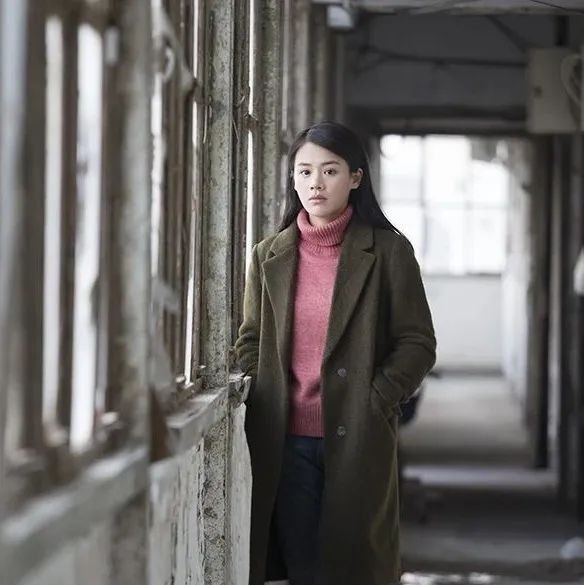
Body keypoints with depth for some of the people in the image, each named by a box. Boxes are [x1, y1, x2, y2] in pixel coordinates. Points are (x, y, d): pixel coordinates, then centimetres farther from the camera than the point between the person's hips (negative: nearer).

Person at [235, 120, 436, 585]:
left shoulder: (388, 251, 0)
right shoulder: (269, 256, 10)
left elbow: (418, 344, -1)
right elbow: (250, 342, 15)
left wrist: (375, 402, -9)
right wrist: (263, 403, 1)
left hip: (358, 441, -2)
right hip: (288, 442, 3)